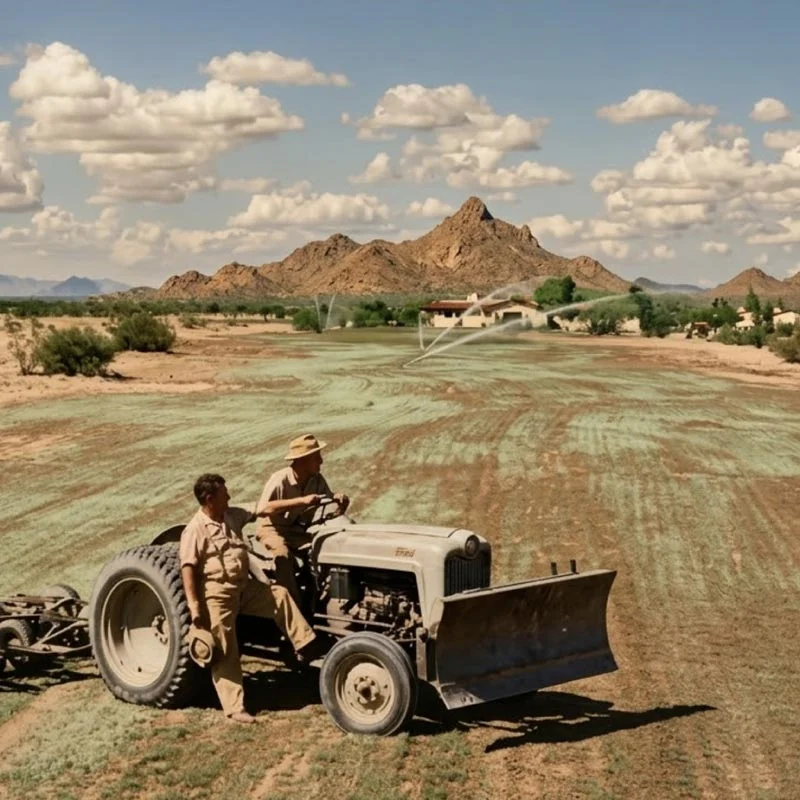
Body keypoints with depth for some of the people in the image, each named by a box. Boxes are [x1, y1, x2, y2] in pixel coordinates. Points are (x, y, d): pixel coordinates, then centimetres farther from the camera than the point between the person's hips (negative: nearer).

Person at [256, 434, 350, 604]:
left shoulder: (317, 480, -1)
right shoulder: (280, 479, -21)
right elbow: (262, 510, -36)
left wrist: (340, 502, -21)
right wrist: (301, 501, -41)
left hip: (300, 531, 6)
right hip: (273, 529, -6)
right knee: (284, 555, -37)